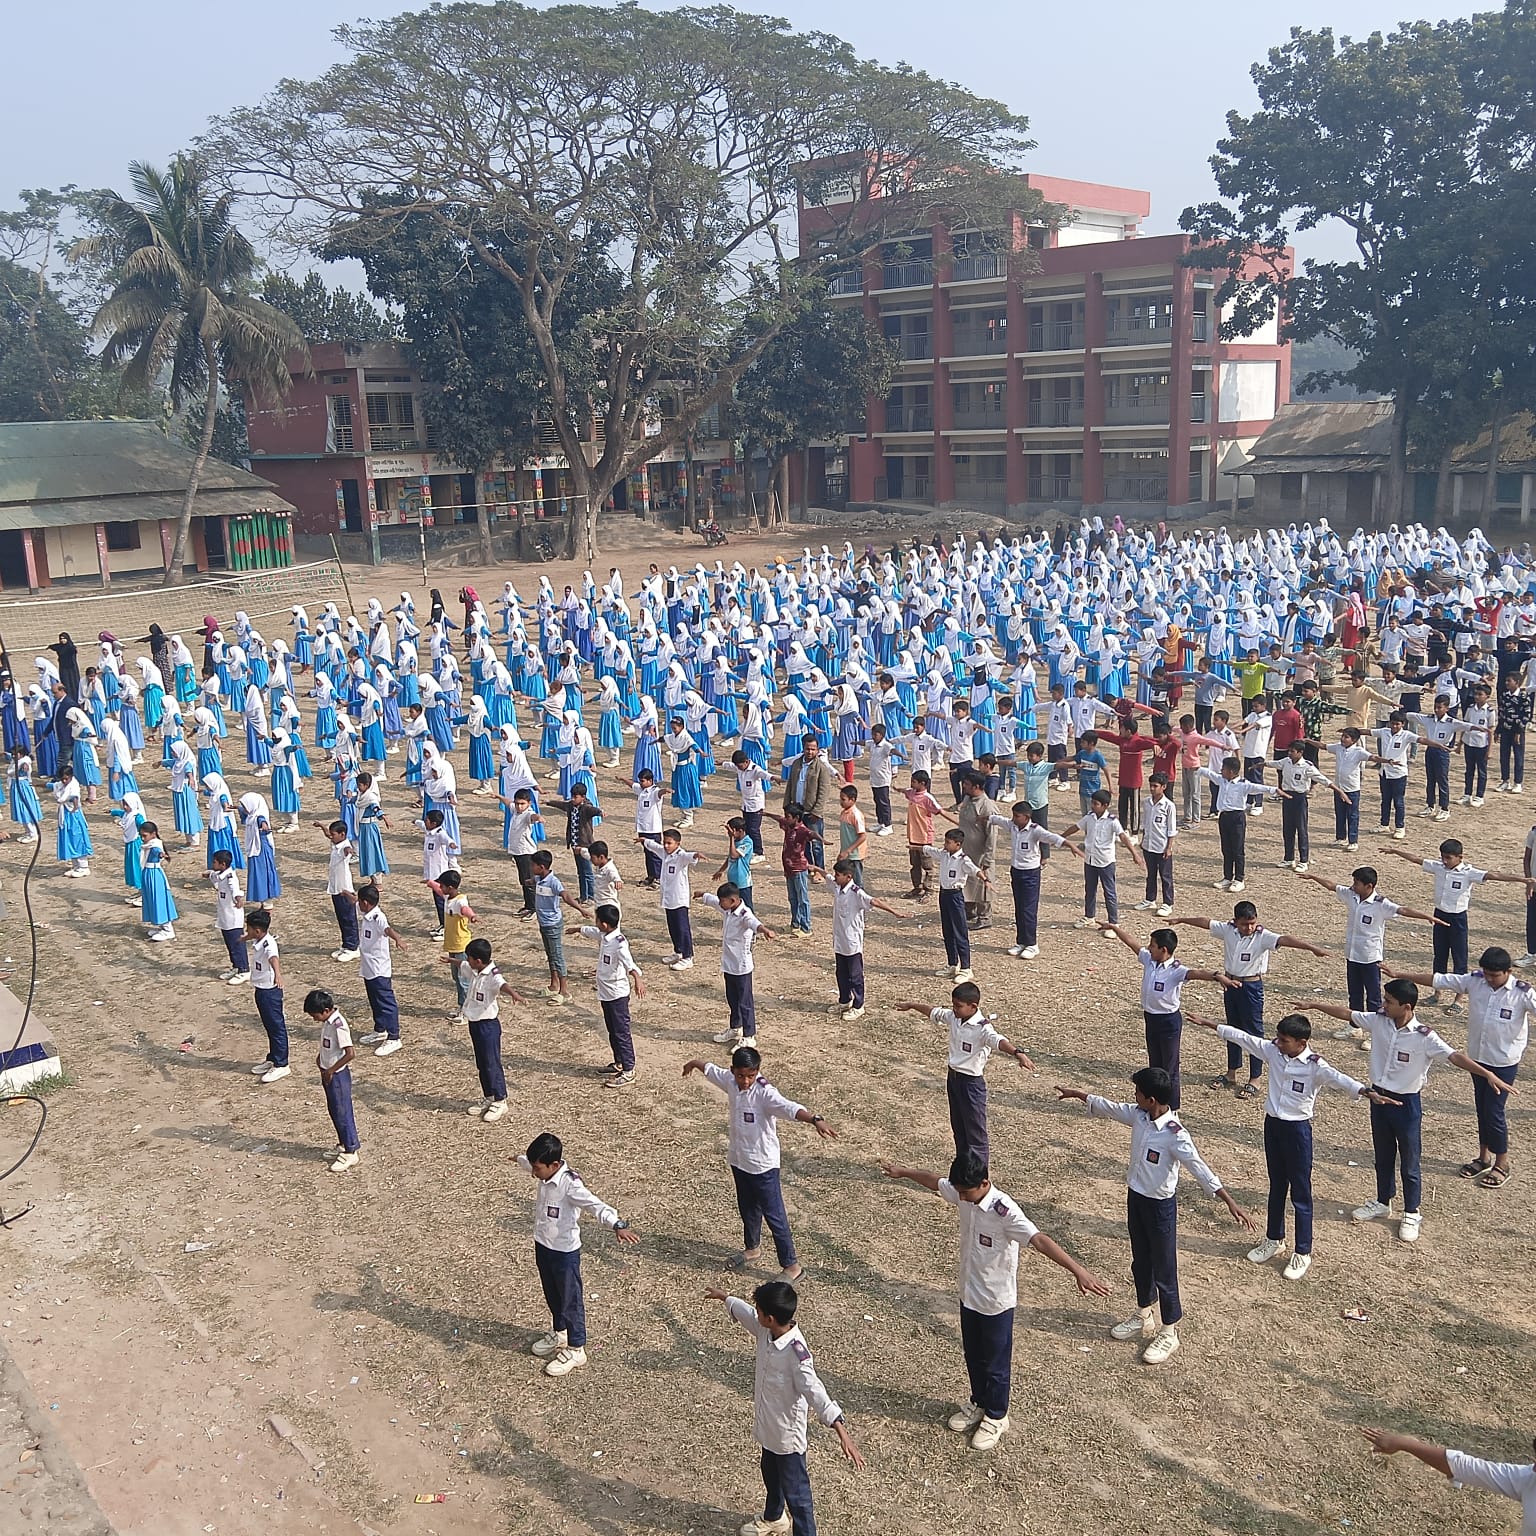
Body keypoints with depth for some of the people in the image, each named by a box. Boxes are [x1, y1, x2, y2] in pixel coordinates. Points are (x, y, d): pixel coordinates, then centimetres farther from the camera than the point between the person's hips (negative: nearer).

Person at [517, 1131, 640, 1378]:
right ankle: (559, 1333, 46)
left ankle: (576, 1350, 21)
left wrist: (617, 1224, -60)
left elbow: (595, 1205, -44)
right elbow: (526, 1162, 20)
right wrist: (518, 1160, 44)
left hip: (564, 1251, -8)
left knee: (570, 1299, 8)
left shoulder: (569, 1184, -31)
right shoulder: (544, 1173, -6)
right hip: (542, 1246, 8)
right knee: (552, 1295, 25)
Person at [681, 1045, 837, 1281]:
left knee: (774, 1216, 3)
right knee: (747, 1209, 26)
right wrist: (694, 1063, 35)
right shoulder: (731, 1082, -6)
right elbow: (710, 1069, 15)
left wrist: (815, 1120, -62)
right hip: (738, 1160, 7)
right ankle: (752, 1249, 48)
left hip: (763, 1164, -7)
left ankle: (791, 1265, 16)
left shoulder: (765, 1093, -27)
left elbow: (790, 1108, -45)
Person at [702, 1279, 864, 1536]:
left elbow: (815, 1392, -44)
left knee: (796, 1492, 9)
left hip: (788, 1434, -9)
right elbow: (745, 1312, 9)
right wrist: (724, 1297, 27)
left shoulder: (795, 1353, -36)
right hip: (769, 1427, 9)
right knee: (771, 1476, 32)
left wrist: (841, 1431, -53)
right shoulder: (766, 1331, -12)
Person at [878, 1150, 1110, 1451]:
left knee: (995, 1363, 15)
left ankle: (996, 1417, 36)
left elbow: (1039, 1240, -44)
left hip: (996, 1301, -6)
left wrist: (1078, 1271, -55)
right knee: (973, 1356, 25)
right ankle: (978, 1403, 47)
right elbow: (934, 1181, 9)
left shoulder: (1004, 1211, -33)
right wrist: (902, 1172, 25)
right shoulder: (962, 1194, -11)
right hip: (968, 1294, 6)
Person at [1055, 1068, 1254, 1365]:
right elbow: (1109, 1107, 11)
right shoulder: (1138, 1116, -6)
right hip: (1135, 1197, 8)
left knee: (1164, 1270, 7)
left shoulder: (1175, 1135, -28)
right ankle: (1144, 1317, 42)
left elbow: (1199, 1168, -36)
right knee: (1140, 1263, 23)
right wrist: (1077, 1094, 21)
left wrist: (1229, 1201, -45)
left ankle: (1169, 1333, 23)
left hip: (1160, 1206, -8)